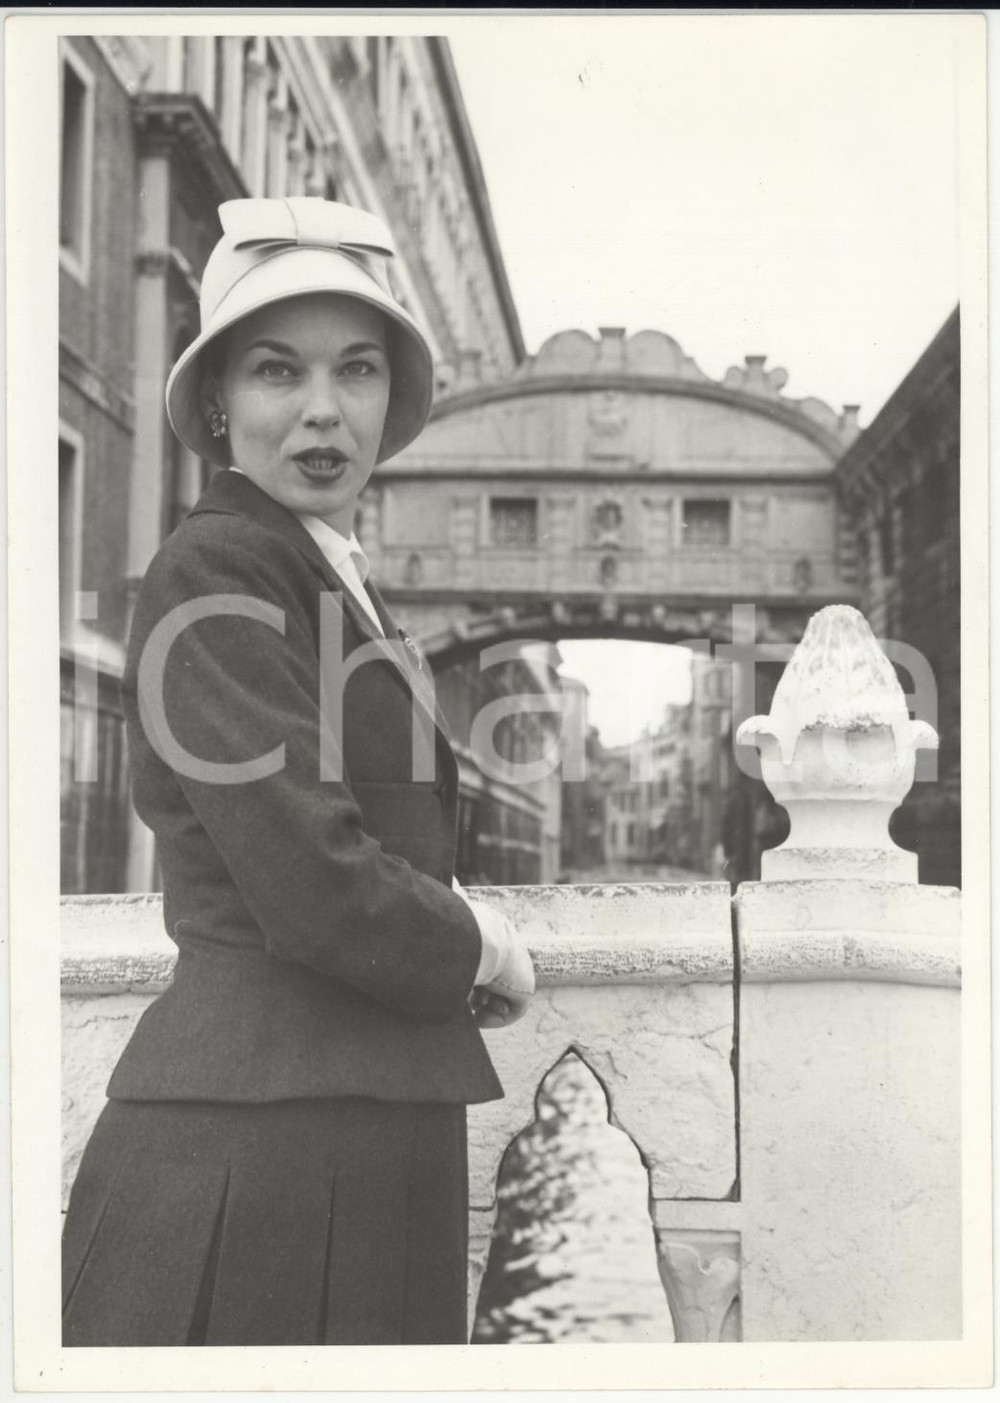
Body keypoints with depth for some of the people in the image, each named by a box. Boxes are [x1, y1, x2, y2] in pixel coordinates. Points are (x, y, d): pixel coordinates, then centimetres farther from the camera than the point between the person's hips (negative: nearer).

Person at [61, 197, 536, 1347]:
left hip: (372, 1135, 9)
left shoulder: (334, 579, 17)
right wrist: (488, 952, -4)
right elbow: (318, 889, -20)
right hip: (254, 1139, -9)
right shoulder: (217, 573, -12)